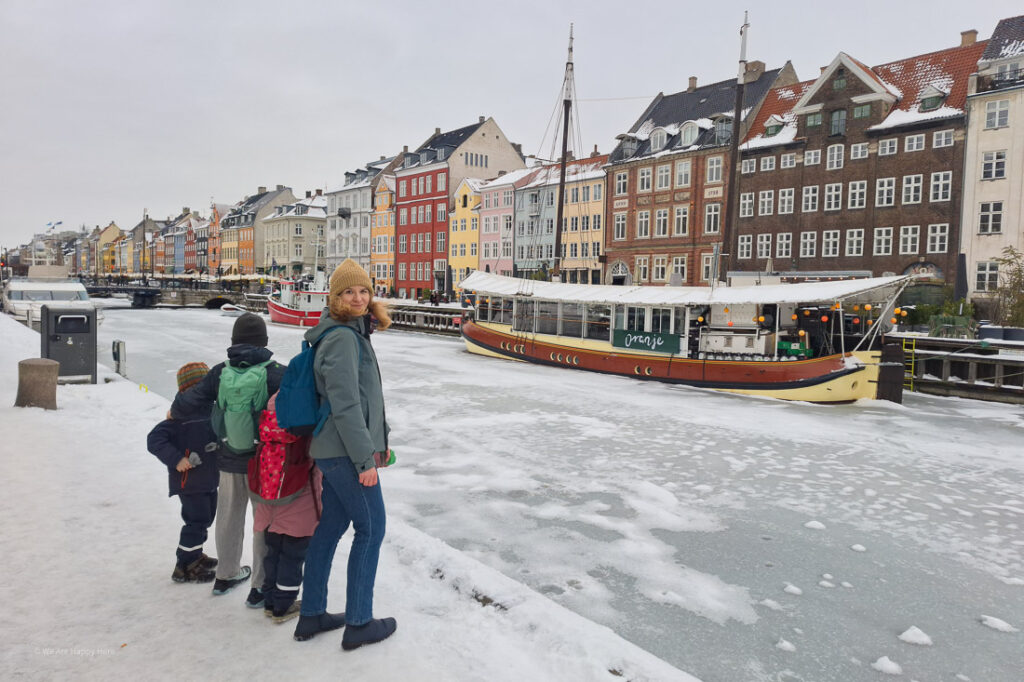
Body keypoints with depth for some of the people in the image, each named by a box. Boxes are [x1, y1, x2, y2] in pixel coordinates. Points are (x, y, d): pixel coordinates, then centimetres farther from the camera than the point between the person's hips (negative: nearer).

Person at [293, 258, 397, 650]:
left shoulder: (352, 333, 13)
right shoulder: (343, 338, -18)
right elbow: (345, 405, -22)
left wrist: (378, 438, 23)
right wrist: (365, 459, -20)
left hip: (332, 450, 9)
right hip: (346, 452, -9)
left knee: (331, 525, 15)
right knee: (371, 529, 2)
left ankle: (311, 616, 27)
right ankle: (358, 624, 13)